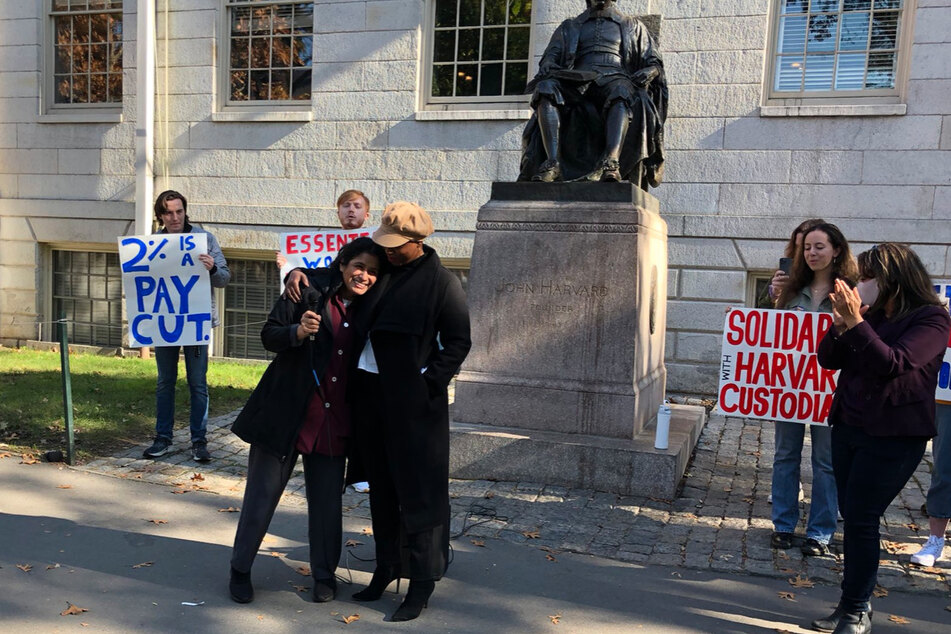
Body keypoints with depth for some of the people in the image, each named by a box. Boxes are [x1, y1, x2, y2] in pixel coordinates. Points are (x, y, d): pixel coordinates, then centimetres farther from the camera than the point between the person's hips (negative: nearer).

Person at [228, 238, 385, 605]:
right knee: (262, 494, 8)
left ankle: (324, 575, 28)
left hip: (333, 422, 3)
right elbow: (269, 336, -5)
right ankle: (240, 570, 27)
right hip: (287, 413, -3)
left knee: (327, 502, 9)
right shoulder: (310, 290, -6)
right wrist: (299, 332, -24)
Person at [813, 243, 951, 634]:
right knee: (852, 516, 10)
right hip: (848, 427, 6)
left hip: (893, 437, -6)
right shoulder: (871, 315, 7)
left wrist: (855, 323, -28)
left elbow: (892, 363, -24)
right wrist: (841, 323, -10)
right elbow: (828, 360, 4)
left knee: (861, 518, -7)